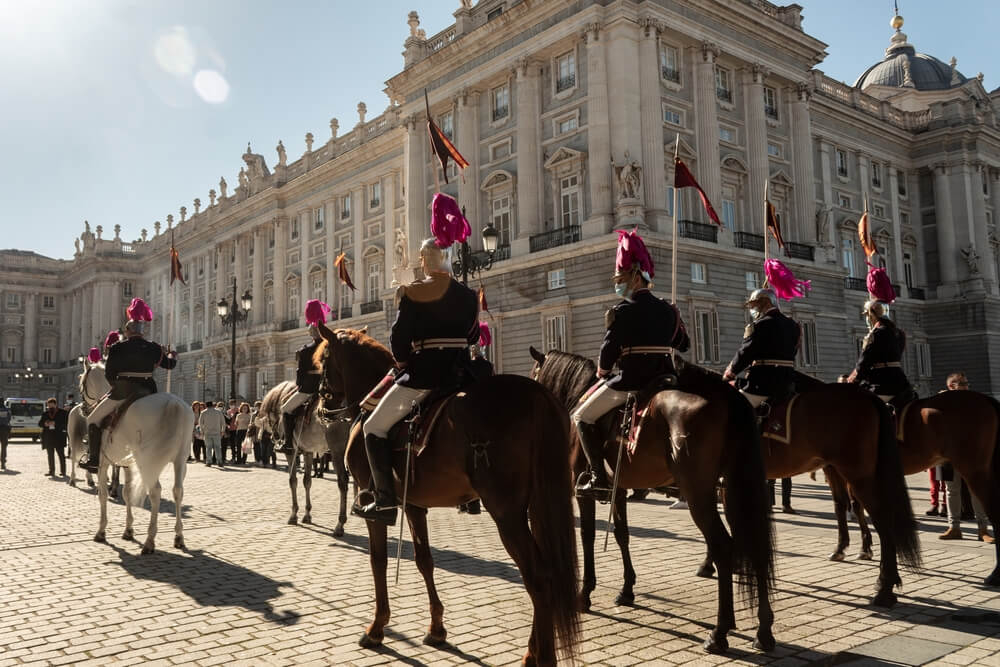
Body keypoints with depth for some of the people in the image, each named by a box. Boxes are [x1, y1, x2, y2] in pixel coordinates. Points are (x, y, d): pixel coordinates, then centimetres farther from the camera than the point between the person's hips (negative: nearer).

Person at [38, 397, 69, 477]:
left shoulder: (62, 412, -1)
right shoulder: (45, 413, 11)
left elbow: (65, 423, -9)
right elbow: (39, 423, 10)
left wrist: (55, 423, -19)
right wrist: (45, 424, -11)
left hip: (59, 437, -4)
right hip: (48, 437, 4)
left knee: (61, 454, 0)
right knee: (50, 455, 8)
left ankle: (63, 471, 4)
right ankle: (51, 471, 13)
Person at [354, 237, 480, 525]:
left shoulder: (414, 293, -7)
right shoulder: (469, 295, 11)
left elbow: (399, 337, -7)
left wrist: (403, 362, 10)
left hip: (425, 370, -6)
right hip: (461, 370, 7)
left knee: (375, 428, 5)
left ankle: (386, 501, -5)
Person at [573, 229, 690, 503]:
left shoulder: (622, 311, -9)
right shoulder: (668, 309, 11)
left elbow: (608, 350, -10)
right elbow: (683, 344, 21)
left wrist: (602, 373, 8)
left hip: (630, 381, -7)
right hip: (663, 380, 7)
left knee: (582, 418, 4)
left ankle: (599, 478, -6)